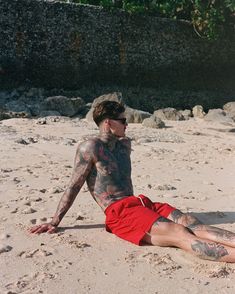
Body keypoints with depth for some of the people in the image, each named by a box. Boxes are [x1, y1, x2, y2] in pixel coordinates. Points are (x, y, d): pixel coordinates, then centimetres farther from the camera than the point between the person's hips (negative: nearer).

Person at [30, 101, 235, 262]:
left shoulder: (125, 144, 18)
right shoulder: (91, 148, -4)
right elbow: (74, 187, -2)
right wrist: (55, 222, 0)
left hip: (142, 203, 8)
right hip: (120, 214, -7)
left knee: (196, 226, -18)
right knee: (181, 234, -29)